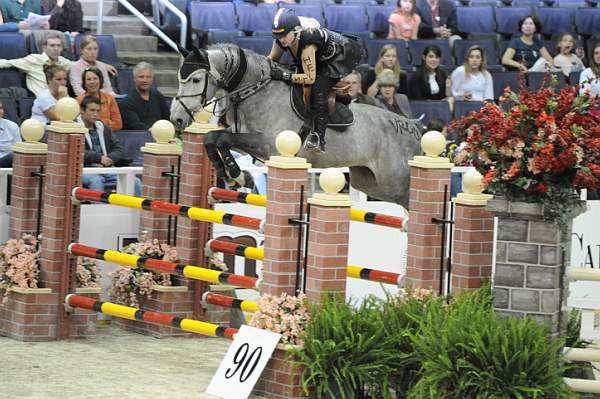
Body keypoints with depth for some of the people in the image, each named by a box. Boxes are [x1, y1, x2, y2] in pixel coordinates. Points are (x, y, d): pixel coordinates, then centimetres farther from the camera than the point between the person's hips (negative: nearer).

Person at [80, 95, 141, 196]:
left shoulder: (105, 129, 22)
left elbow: (119, 151, 14)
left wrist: (108, 159, -7)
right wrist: (98, 158, -19)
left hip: (107, 171, 6)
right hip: (85, 171, -5)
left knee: (135, 182, -14)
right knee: (96, 180, -39)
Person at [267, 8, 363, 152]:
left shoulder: (307, 43, -40)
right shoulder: (281, 40, -18)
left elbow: (310, 78, -35)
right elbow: (272, 59, 0)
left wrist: (284, 76, -42)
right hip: (323, 58, 10)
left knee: (318, 91, -24)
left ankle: (318, 137, -26)